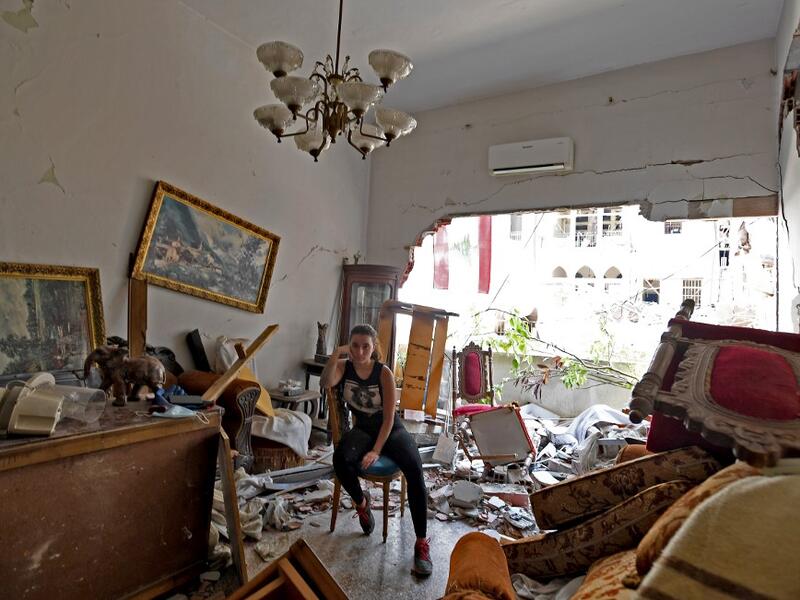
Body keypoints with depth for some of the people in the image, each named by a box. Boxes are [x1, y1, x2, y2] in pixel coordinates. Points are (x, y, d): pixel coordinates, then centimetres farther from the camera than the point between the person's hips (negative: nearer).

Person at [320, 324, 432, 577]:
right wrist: (335, 355, -35)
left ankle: (422, 543, -19)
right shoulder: (344, 366, -5)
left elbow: (389, 418, -16)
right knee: (341, 459, -32)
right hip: (363, 429, 2)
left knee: (414, 469, -29)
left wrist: (376, 451, -24)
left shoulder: (384, 373, -15)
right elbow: (325, 383, -27)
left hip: (391, 429, -2)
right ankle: (360, 501, 0)